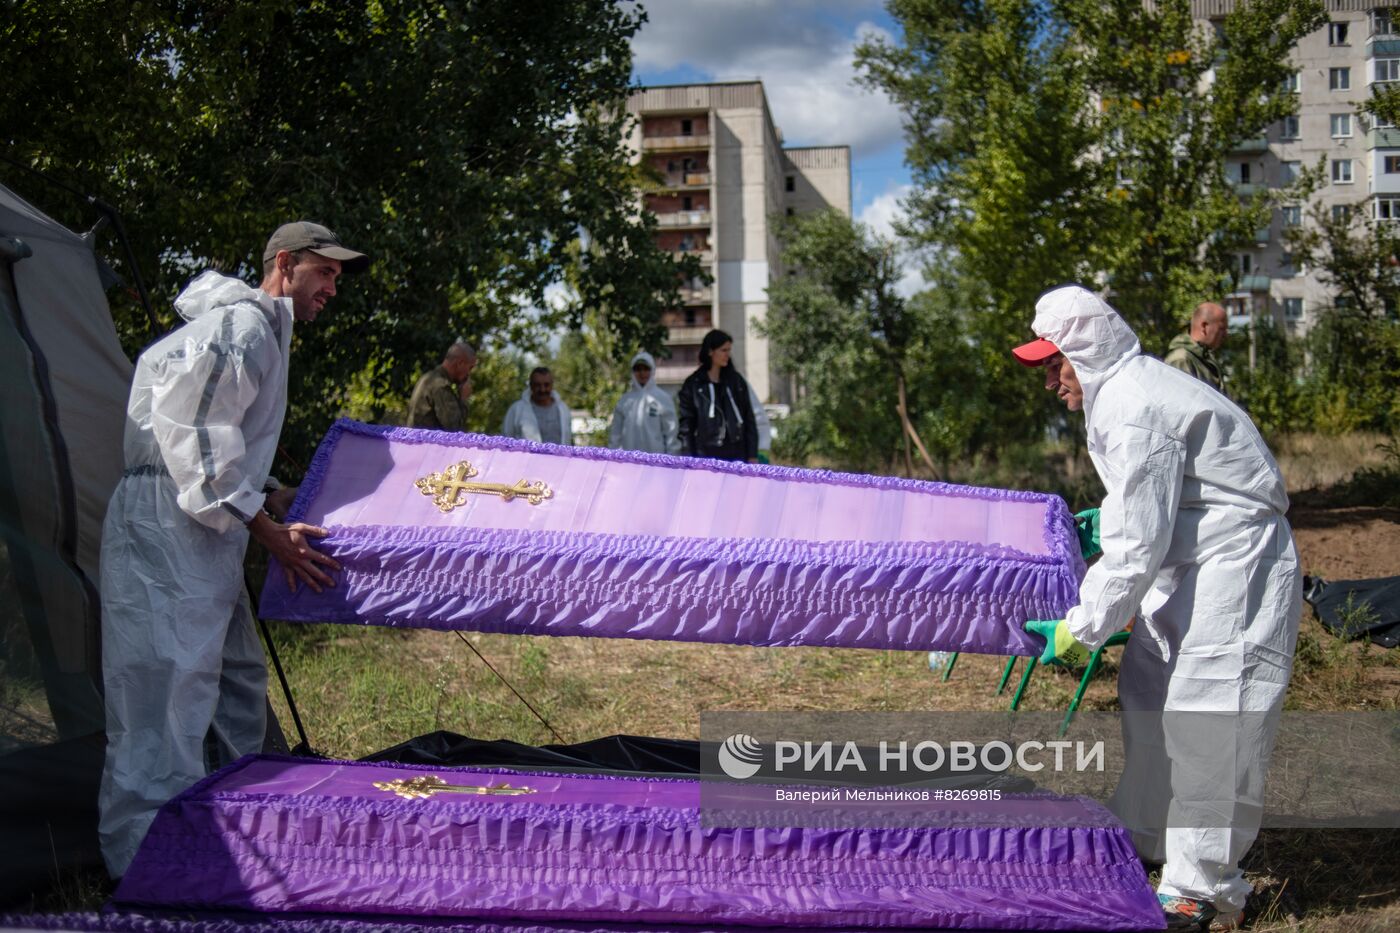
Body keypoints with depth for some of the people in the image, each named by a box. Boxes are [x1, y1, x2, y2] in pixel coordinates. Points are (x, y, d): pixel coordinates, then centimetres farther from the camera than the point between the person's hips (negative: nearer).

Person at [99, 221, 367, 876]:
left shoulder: (260, 330, 22)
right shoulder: (240, 326, -12)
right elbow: (192, 442, -20)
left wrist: (275, 501, 16)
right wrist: (271, 532, -17)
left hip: (204, 529, 11)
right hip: (167, 528, -11)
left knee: (238, 679, 17)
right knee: (169, 692, -11)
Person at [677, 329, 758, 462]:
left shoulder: (736, 381, 10)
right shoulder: (693, 385, 1)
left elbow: (749, 419, 10)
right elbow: (686, 425, -1)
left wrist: (752, 455, 4)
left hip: (736, 453, 3)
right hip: (707, 455, -3)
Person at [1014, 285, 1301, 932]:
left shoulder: (1137, 414, -25)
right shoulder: (1126, 388, 7)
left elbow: (1137, 549, -26)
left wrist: (1081, 630, -21)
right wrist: (1106, 518, 21)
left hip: (1232, 573, -11)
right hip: (1189, 567, 11)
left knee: (1204, 722, -9)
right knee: (1150, 700, 17)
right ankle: (1141, 835, 32)